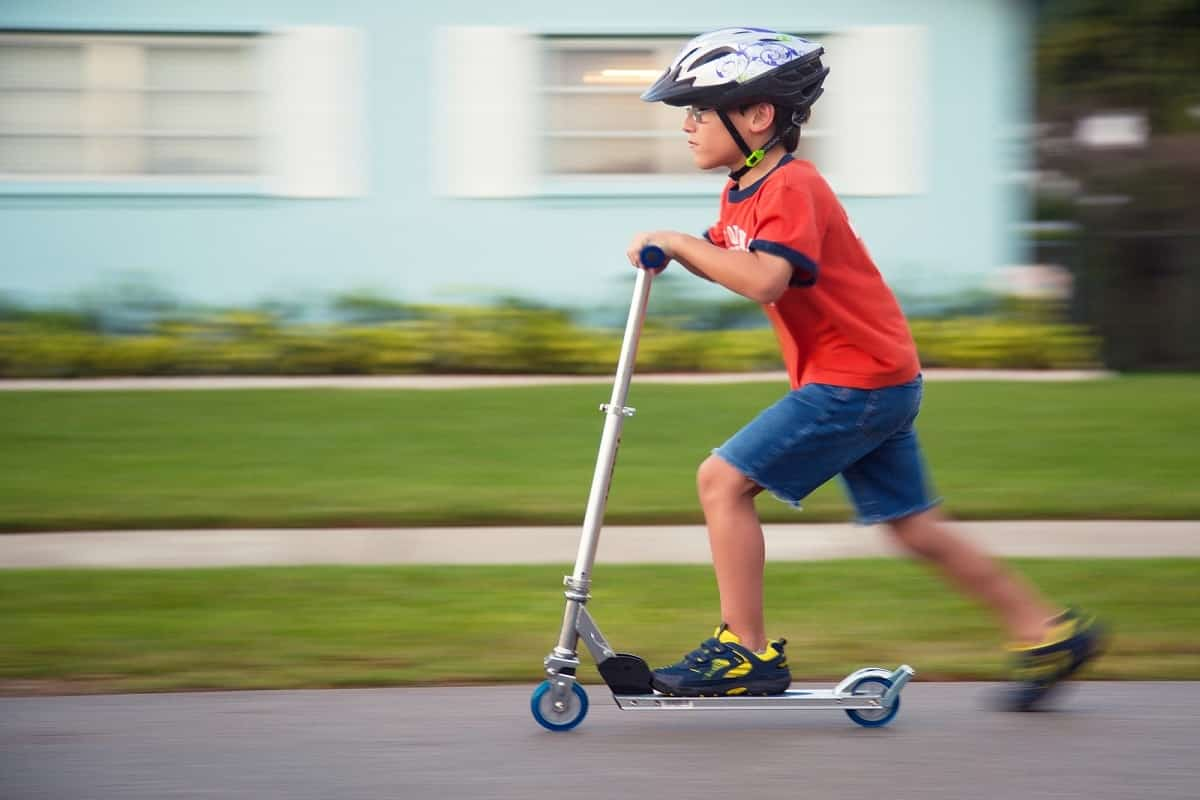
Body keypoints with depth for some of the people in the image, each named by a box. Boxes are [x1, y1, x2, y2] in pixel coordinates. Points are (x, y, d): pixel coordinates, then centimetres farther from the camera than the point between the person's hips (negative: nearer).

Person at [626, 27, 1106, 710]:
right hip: (880, 378, 10)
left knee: (723, 479, -12)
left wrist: (678, 243, -25)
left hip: (856, 383, -10)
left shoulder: (790, 188, -18)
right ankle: (1048, 633, 19)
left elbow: (763, 279, -34)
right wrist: (669, 249, 3)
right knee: (914, 526, 14)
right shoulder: (746, 192, 12)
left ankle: (747, 652, -9)